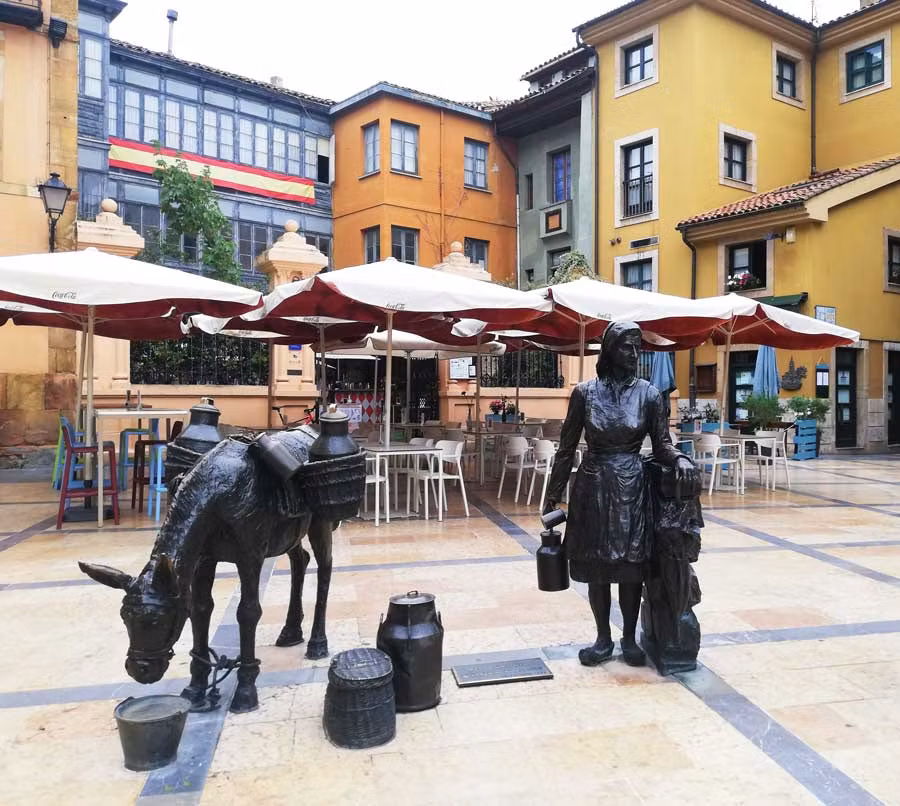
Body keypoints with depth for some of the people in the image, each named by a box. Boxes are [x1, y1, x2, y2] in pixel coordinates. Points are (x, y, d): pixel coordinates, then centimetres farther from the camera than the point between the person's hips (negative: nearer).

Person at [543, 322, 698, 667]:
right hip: (593, 486, 0)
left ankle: (629, 638, 25)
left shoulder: (649, 394, -1)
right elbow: (567, 448, 1)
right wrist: (553, 497, 1)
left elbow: (662, 444, 1)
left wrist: (680, 458, -22)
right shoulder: (584, 392, -2)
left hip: (631, 487, 0)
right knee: (596, 568, 7)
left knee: (631, 567, 6)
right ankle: (603, 638, 24)